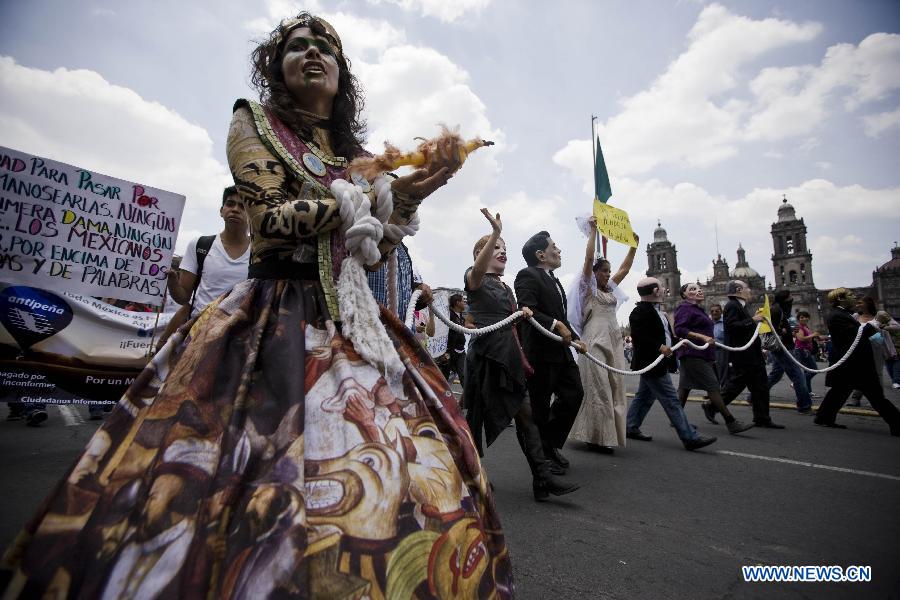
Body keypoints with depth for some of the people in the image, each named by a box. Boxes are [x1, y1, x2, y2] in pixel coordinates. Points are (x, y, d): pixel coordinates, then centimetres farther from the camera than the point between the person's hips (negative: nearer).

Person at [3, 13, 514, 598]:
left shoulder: (354, 152, 20)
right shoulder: (255, 123, 9)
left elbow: (372, 251, 15)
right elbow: (271, 218, -8)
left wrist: (407, 197, 2)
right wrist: (366, 197, -12)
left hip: (352, 319, 5)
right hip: (277, 313, -4)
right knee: (271, 457, -12)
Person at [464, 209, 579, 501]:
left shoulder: (504, 286, 20)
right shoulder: (474, 278, -3)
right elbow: (478, 268, -31)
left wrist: (523, 312, 11)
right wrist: (496, 232, -40)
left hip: (509, 357, 7)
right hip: (485, 355, -7)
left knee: (525, 414, 1)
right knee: (478, 414, 4)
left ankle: (542, 479, 4)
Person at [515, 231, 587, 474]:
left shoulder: (554, 280, 19)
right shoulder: (527, 276, -10)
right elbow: (527, 311, -23)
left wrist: (574, 339, 14)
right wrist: (556, 324, -26)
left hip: (561, 351, 9)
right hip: (540, 351, -9)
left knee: (574, 394, 11)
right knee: (540, 406, 3)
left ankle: (551, 445, 28)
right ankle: (542, 456, 20)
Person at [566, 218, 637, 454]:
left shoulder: (610, 289, 20)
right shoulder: (588, 287, 1)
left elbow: (625, 268, 28)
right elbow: (589, 258, -8)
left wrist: (634, 245, 27)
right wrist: (593, 229, -6)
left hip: (614, 341, 7)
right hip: (595, 342, -7)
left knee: (614, 388, 5)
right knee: (598, 389, -8)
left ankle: (608, 434, 13)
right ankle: (597, 436, -2)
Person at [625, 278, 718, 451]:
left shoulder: (656, 311, 15)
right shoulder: (640, 312, -17)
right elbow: (639, 337, -25)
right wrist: (659, 347, -31)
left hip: (656, 363, 11)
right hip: (651, 363, -11)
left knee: (644, 396, 16)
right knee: (671, 400, -7)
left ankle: (630, 428, 24)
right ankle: (690, 437, -2)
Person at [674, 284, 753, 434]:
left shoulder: (697, 309, 21)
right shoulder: (685, 308, -9)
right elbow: (679, 330, -20)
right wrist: (703, 337, -23)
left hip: (702, 354, 10)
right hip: (693, 355, -10)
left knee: (685, 387, 9)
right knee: (713, 387, -10)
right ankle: (731, 423, -8)